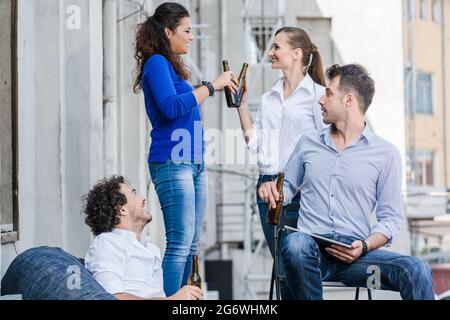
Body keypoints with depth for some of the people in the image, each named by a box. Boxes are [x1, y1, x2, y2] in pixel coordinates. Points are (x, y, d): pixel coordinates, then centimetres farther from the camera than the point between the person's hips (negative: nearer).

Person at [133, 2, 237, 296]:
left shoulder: (172, 66, 19)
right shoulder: (156, 63, -7)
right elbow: (171, 108, -20)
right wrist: (212, 86, -16)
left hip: (193, 163, 10)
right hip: (172, 163, -10)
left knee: (191, 245, 7)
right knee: (181, 242, -14)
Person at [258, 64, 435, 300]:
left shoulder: (385, 154, 9)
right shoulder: (309, 143, 19)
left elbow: (391, 218, 7)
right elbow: (287, 187, 28)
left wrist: (365, 246, -13)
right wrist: (271, 189, 3)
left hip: (354, 254, -2)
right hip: (312, 248, 2)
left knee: (416, 272, -30)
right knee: (295, 243, -37)